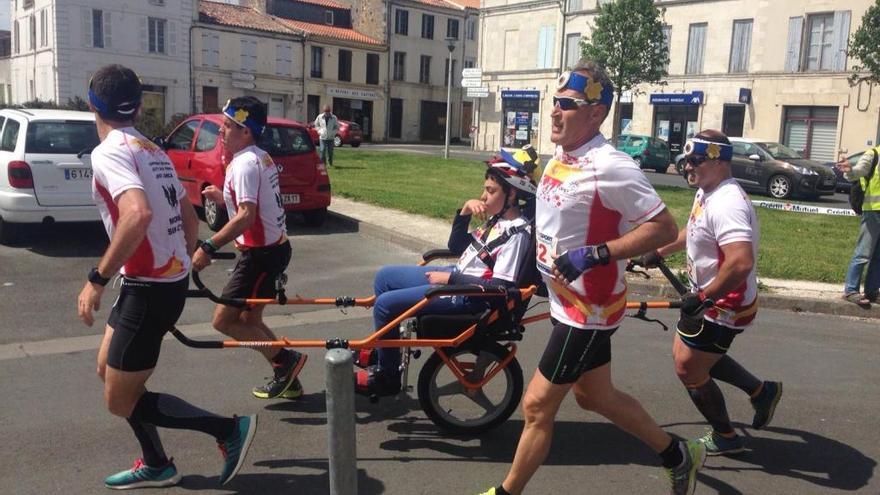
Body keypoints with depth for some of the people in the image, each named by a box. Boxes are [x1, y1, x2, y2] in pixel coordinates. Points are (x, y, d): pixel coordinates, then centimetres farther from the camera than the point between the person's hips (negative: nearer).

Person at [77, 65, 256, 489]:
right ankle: (156, 466, 30)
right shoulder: (152, 150, 13)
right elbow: (190, 222, 16)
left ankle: (230, 429, 4)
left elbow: (138, 214, -34)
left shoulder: (109, 152, -15)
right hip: (171, 279, 9)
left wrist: (97, 279, -26)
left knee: (121, 400, 4)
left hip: (149, 288, -9)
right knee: (108, 370, 23)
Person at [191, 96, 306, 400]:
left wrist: (208, 247, -28)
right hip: (274, 247, 10)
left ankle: (286, 360, 2)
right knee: (249, 319, 18)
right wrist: (222, 197, 15)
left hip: (261, 254, -10)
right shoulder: (261, 158, 13)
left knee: (224, 320, -3)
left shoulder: (244, 163, -18)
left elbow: (245, 216, -28)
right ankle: (287, 380, 23)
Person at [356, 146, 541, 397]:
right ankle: (381, 350, 24)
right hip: (458, 275, 10)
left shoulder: (517, 233, -20)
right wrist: (465, 211, -2)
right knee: (384, 277, 12)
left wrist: (449, 279, -20)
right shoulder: (498, 219, 7)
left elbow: (499, 288, -25)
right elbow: (456, 246, 13)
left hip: (468, 296, -10)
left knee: (385, 304, -13)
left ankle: (386, 376, 6)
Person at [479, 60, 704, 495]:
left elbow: (664, 227, -24)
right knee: (595, 396, 23)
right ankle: (678, 456, 41)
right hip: (568, 300, 10)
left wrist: (595, 254, -29)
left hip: (587, 309, -10)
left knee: (537, 406, 1)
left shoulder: (609, 167, -23)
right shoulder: (560, 158, 4)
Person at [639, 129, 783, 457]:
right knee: (684, 354, 22)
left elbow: (741, 263, -39)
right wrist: (660, 252, 28)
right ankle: (761, 391, 34)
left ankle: (725, 438, 24)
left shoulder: (727, 204, -29)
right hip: (708, 296, 10)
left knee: (688, 369, 3)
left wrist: (702, 298, -31)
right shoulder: (706, 192, 4)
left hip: (725, 305, -10)